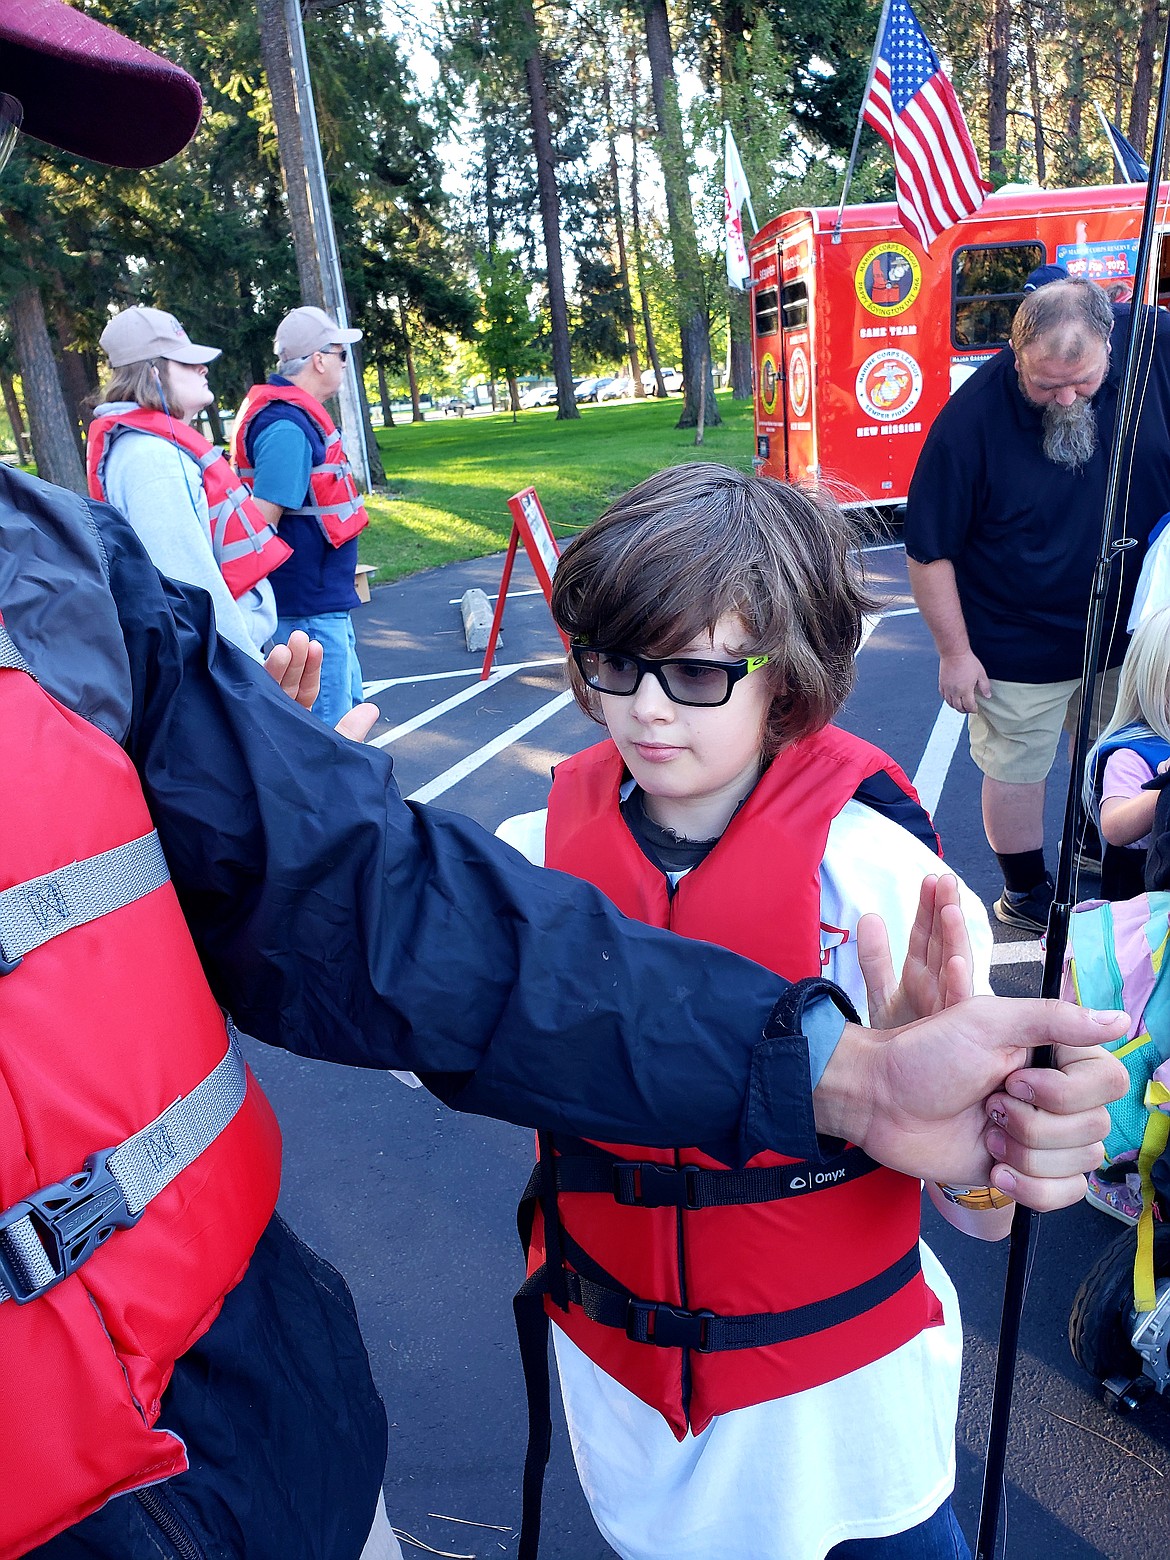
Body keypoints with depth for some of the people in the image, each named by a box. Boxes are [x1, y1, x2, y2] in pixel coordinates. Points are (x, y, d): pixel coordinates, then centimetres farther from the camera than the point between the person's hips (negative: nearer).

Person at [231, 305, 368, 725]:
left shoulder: (295, 413, 12)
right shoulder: (288, 428, -21)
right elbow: (261, 523, -25)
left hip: (325, 599, 11)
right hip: (309, 606, -11)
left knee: (347, 701, 21)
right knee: (327, 723, -3)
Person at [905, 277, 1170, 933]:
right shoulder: (971, 419, -24)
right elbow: (929, 552, -16)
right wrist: (955, 651, -13)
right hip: (1020, 648, -4)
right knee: (1017, 770, 10)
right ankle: (1027, 895, 34)